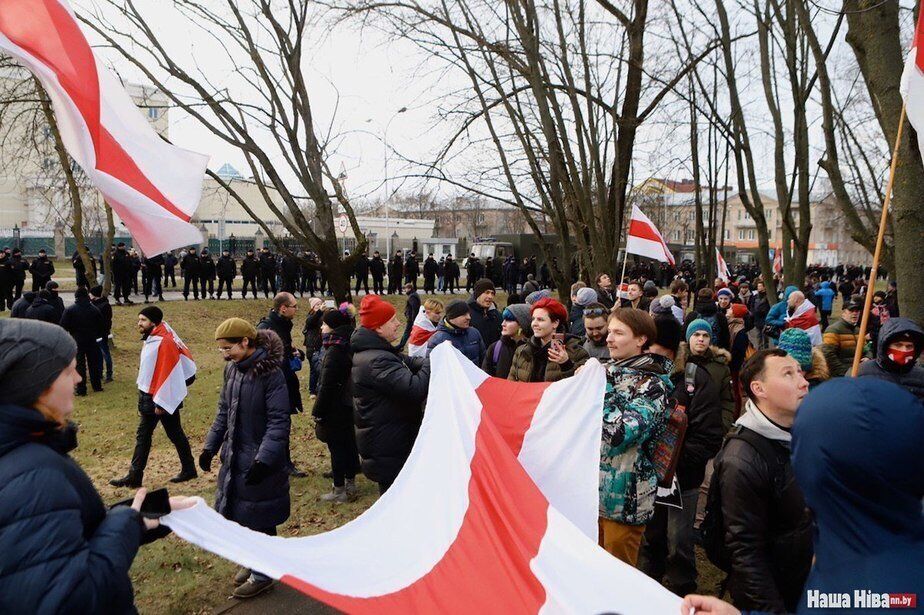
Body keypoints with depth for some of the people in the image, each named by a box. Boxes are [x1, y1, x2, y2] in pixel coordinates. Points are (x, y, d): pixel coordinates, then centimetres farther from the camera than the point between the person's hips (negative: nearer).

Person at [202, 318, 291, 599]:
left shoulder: (271, 373, -19)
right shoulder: (232, 369, 3)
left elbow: (279, 421, -21)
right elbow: (224, 412, 14)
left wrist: (263, 459, -27)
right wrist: (210, 447, 11)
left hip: (260, 462, -7)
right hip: (234, 458, 7)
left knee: (258, 518, 5)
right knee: (237, 512, 16)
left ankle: (263, 574, 23)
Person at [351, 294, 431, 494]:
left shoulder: (378, 352, 9)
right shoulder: (376, 361, -26)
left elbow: (408, 362, 13)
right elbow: (414, 389, -34)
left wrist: (427, 361, -7)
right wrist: (432, 363, -19)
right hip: (388, 450, -11)